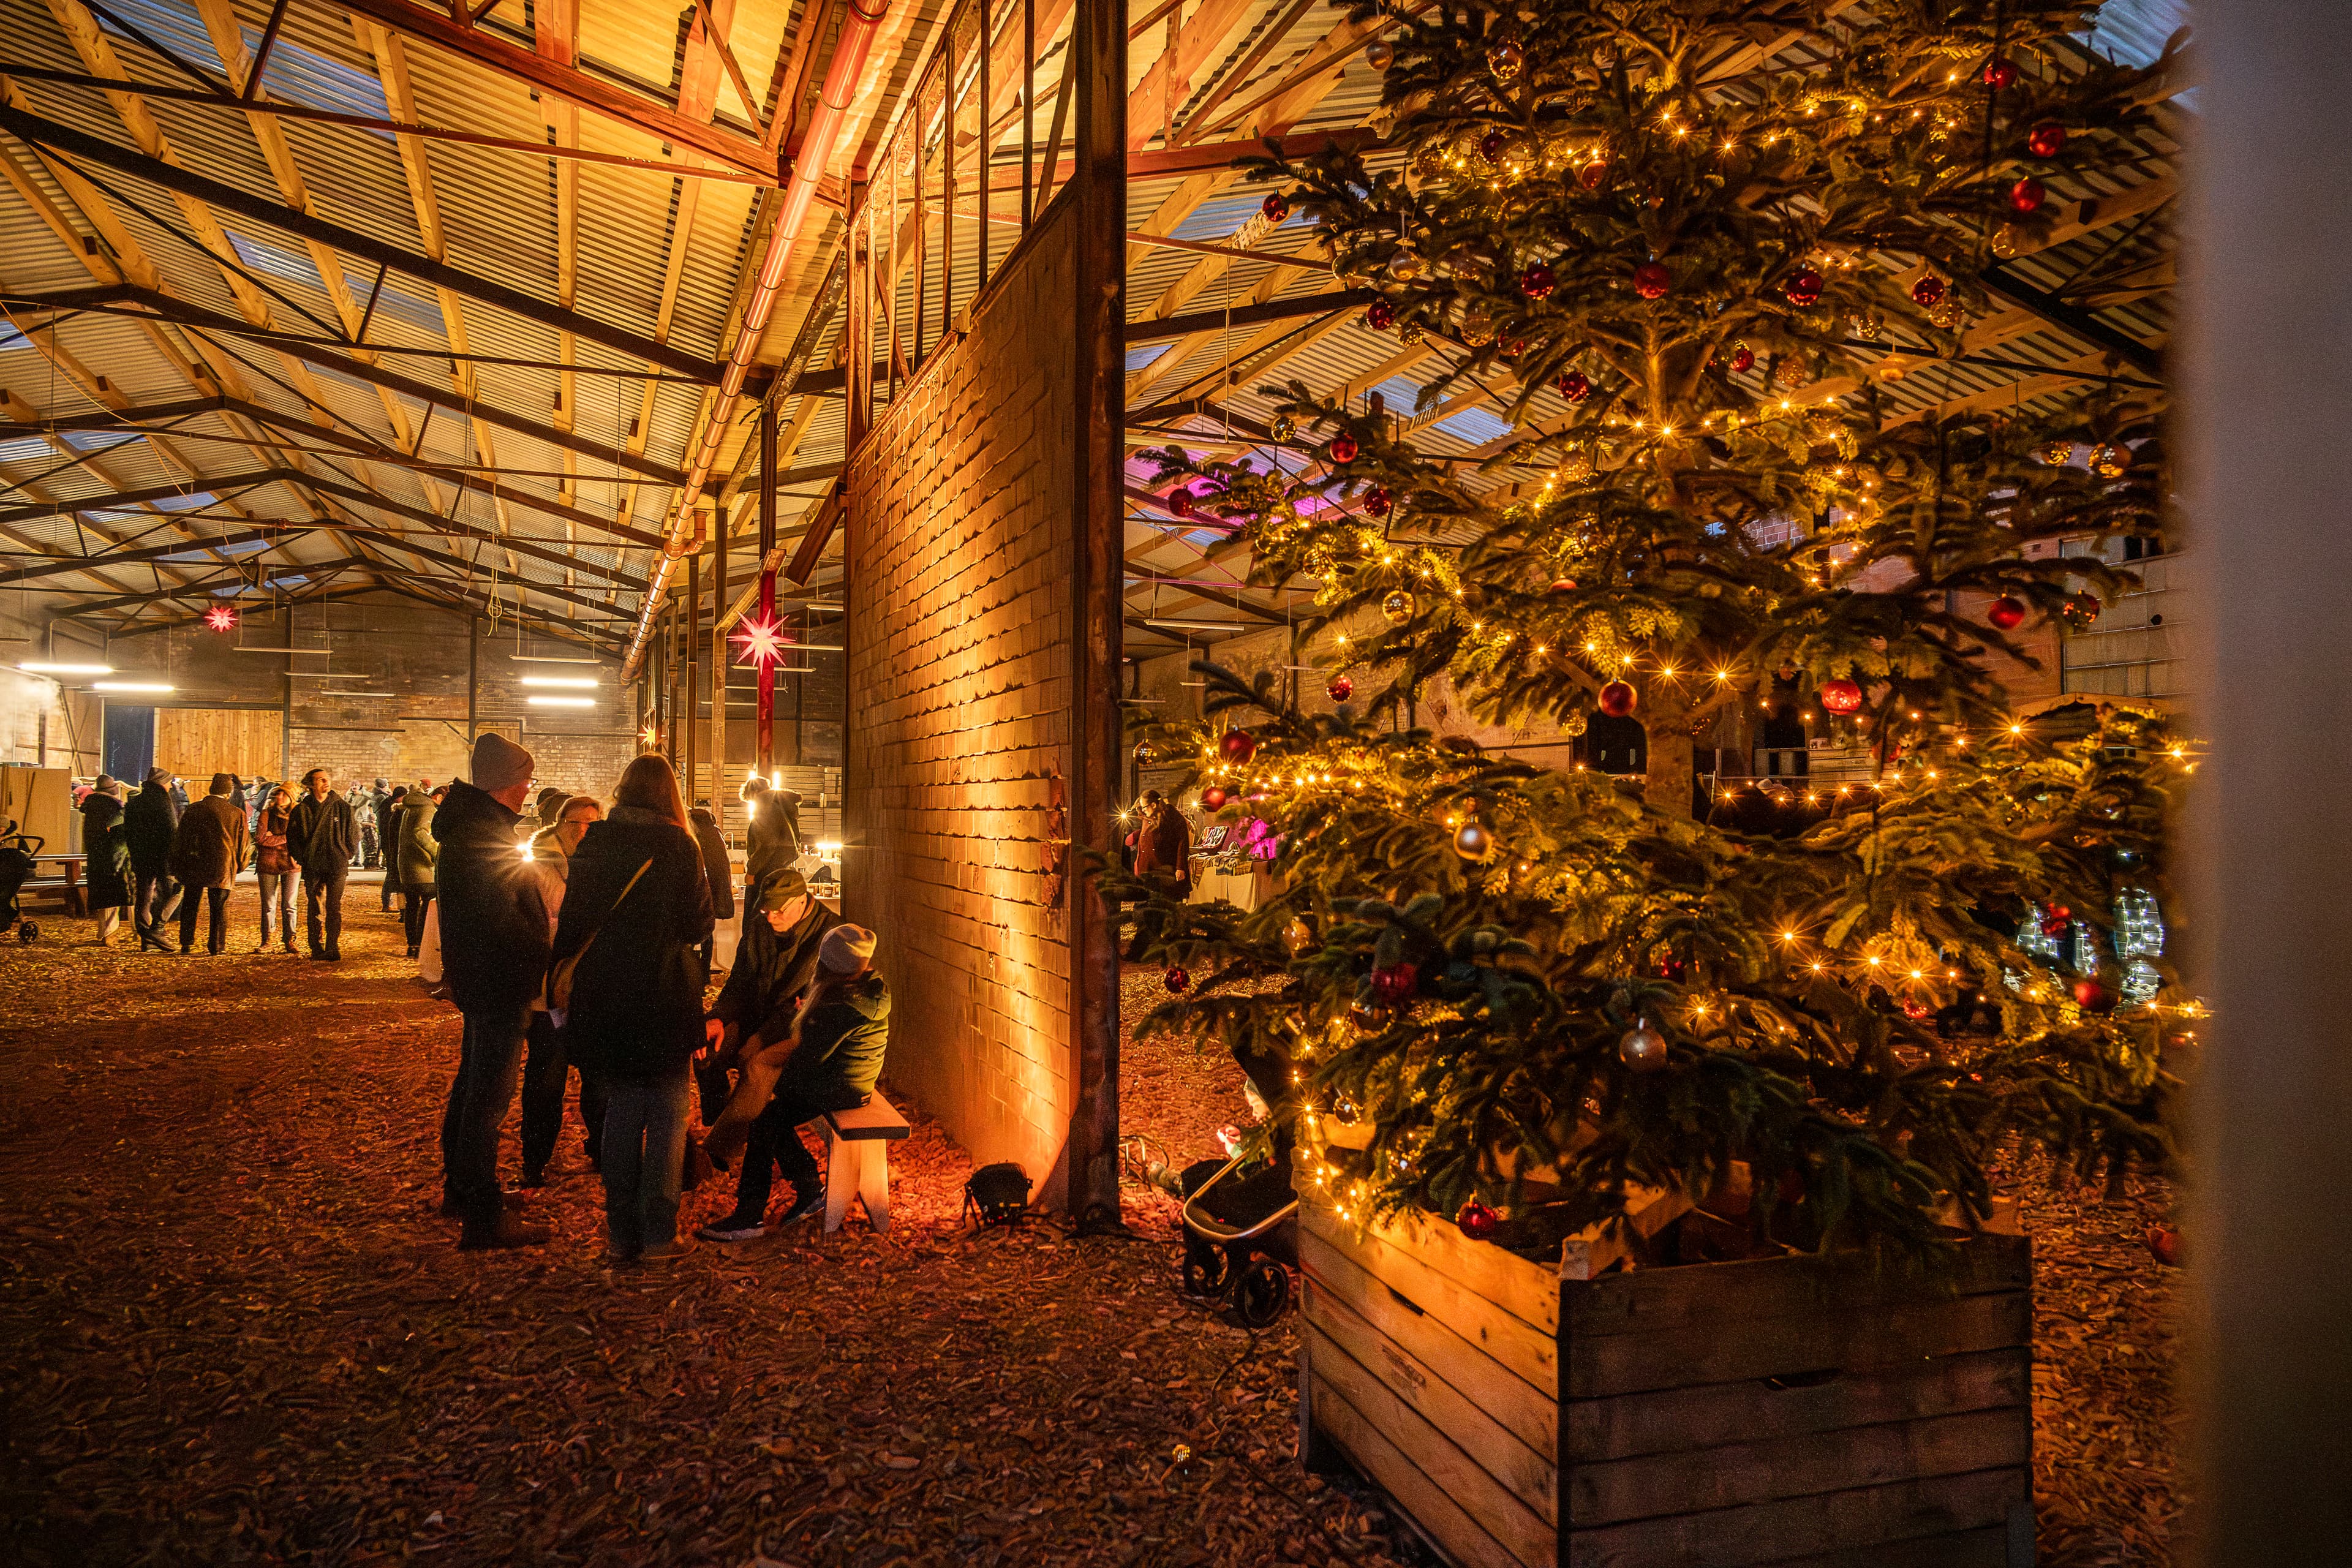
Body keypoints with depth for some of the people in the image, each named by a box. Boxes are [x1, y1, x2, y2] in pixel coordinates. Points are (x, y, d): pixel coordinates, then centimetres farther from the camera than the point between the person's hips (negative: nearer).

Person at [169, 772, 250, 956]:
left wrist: (177, 867, 13)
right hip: (223, 868, -1)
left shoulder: (193, 810, 1)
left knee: (190, 906, 13)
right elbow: (242, 843, 4)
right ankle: (217, 946, 4)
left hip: (194, 866, 1)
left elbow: (180, 839, 6)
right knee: (219, 908, 5)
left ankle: (186, 945, 13)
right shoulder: (237, 814, -2)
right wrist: (239, 865, 17)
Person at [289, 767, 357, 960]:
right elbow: (292, 836, 11)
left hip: (337, 866, -1)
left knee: (334, 908, -5)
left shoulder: (342, 807, 4)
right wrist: (302, 859, 4)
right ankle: (316, 949, 13)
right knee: (313, 909, 5)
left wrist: (343, 855, 5)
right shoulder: (302, 809, 5)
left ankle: (333, 949, -3)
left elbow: (354, 835, 9)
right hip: (312, 867, 1)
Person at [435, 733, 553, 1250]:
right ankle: (483, 1218, -1)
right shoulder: (482, 834, -21)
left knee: (473, 1084, 22)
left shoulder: (471, 825, 13)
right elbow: (502, 918, -26)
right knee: (488, 1096, -6)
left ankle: (459, 1189, 37)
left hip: (481, 979, 11)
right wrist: (544, 960, -17)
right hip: (500, 980, -11)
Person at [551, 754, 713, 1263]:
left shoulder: (592, 845, 0)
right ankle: (659, 1232, 6)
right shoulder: (679, 847, -10)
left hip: (604, 998, 4)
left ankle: (623, 1233, 18)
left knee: (621, 1110, 13)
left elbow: (571, 922, 3)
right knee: (668, 1112, 6)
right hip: (664, 997, -3)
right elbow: (699, 925, -8)